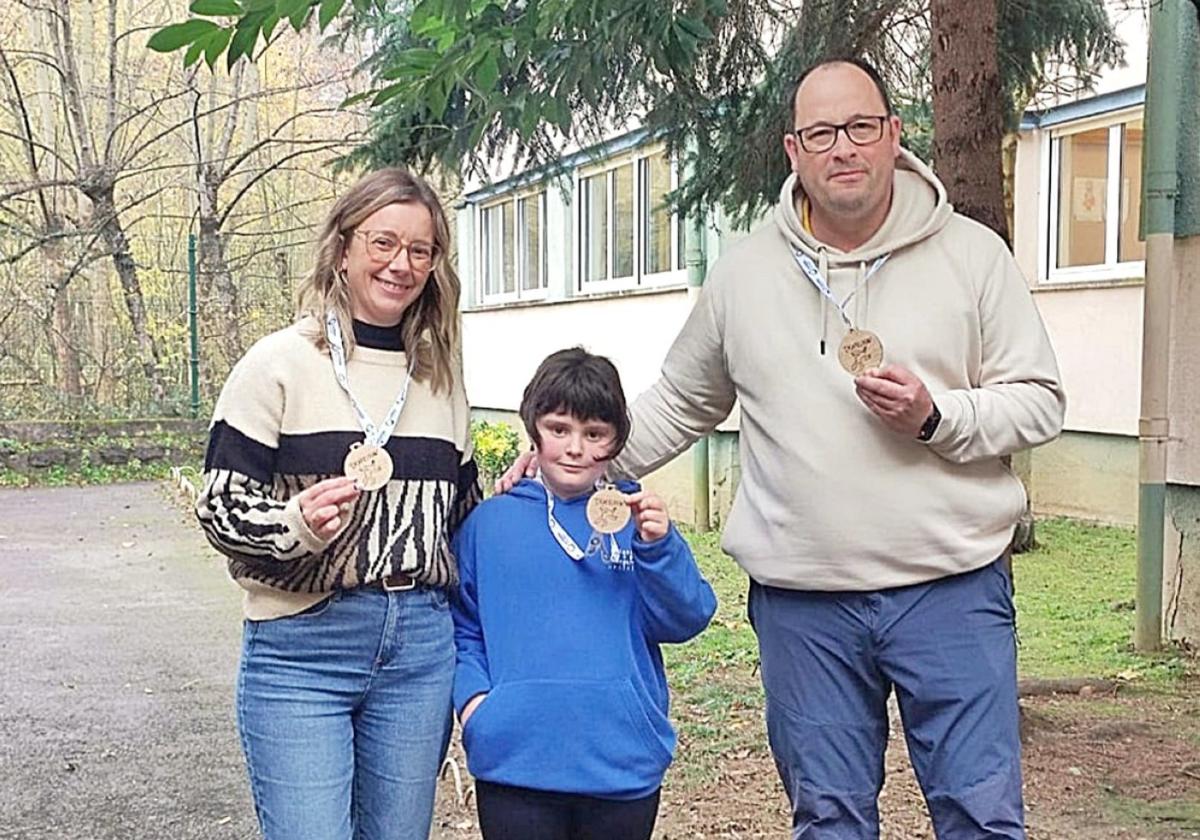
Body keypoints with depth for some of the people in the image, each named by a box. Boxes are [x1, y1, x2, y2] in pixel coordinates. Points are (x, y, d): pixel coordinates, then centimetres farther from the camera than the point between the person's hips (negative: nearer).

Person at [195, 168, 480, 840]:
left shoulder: (441, 374, 11)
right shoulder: (282, 363, -4)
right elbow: (220, 507, -5)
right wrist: (297, 524, -23)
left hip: (421, 647, 5)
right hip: (301, 651, -4)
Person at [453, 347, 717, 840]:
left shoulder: (634, 517, 4)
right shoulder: (489, 523, 5)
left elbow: (685, 622, -3)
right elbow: (461, 626, 9)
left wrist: (657, 546, -17)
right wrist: (471, 694, -7)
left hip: (624, 763, 1)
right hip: (514, 762, 0)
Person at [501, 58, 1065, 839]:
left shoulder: (973, 255, 0)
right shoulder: (744, 273, 6)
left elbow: (1039, 401, 1)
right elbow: (680, 404, 16)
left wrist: (936, 416, -15)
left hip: (952, 590, -2)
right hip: (801, 600, 2)